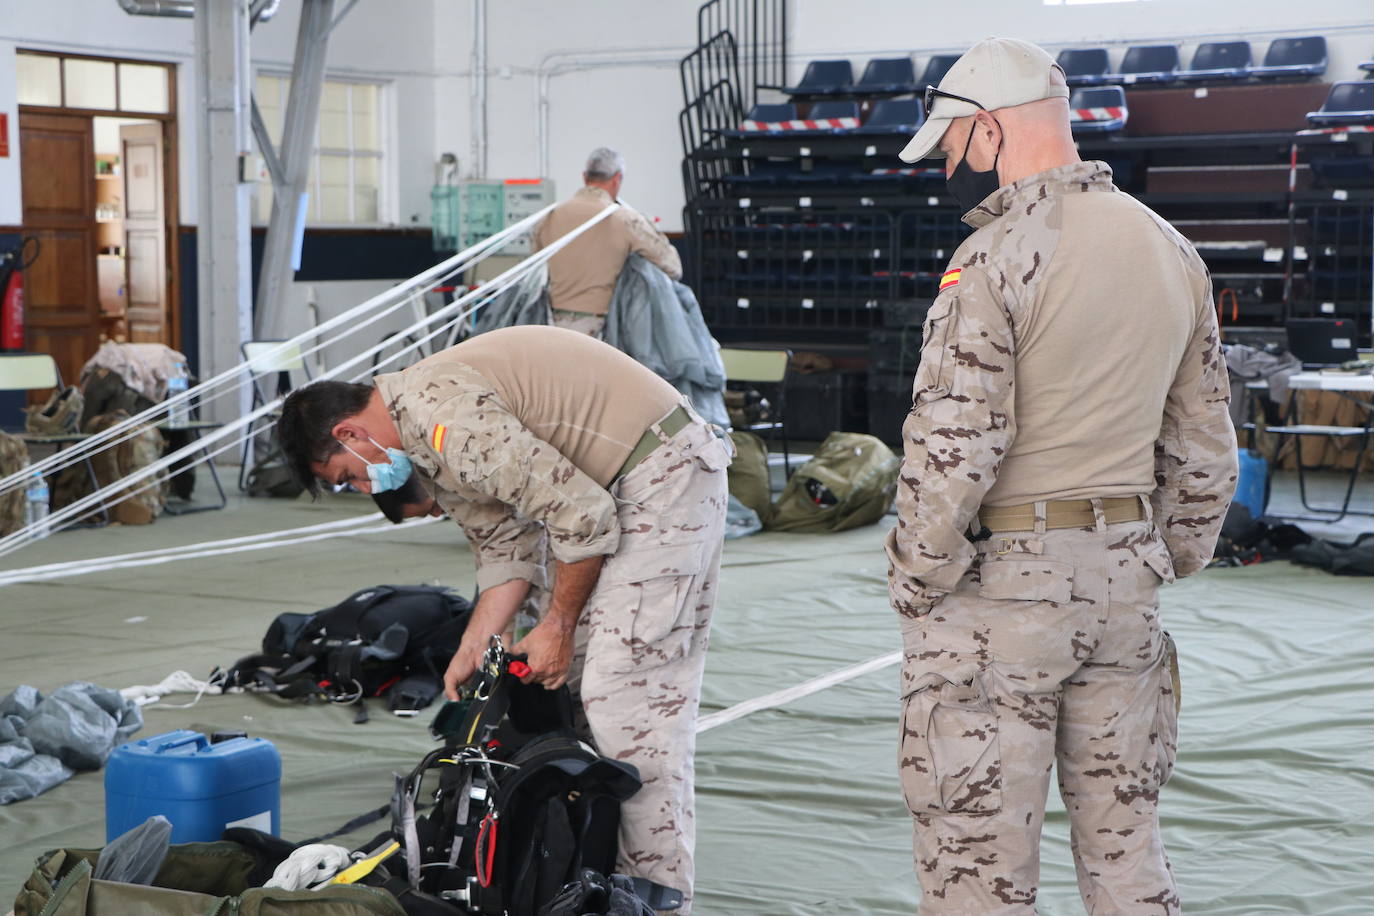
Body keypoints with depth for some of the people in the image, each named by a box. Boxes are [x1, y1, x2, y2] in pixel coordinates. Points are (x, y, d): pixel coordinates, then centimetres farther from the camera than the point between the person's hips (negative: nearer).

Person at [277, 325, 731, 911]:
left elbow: (582, 514, -23)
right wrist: (472, 650, 5)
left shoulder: (442, 415, -22)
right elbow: (503, 545, 14)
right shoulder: (423, 442, 11)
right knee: (571, 687, 9)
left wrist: (558, 627, -11)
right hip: (605, 488, 11)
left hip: (662, 475, -11)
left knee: (625, 698, -12)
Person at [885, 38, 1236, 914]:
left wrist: (917, 587, -7)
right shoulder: (1172, 252, 8)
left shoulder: (996, 259, -15)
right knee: (1125, 843, 17)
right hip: (1125, 578, 7)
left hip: (1001, 580, -7)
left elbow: (953, 448, -19)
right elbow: (1204, 448, 13)